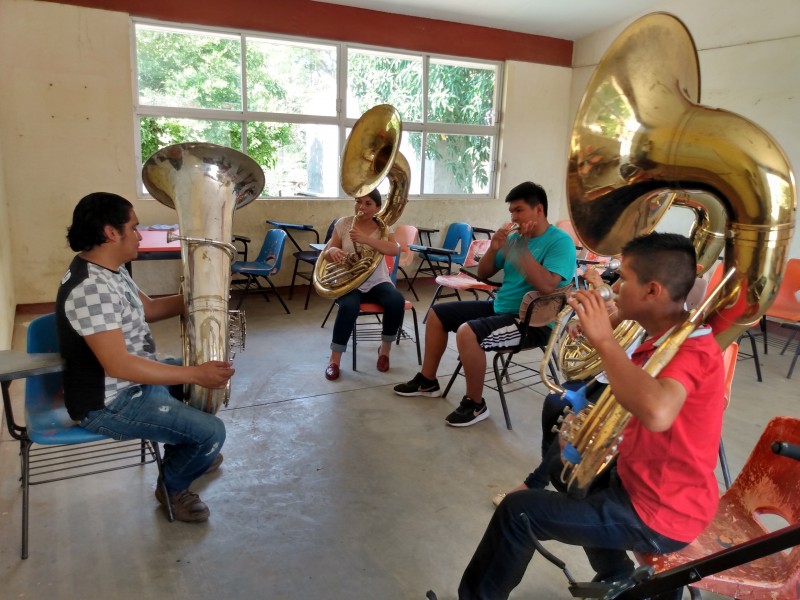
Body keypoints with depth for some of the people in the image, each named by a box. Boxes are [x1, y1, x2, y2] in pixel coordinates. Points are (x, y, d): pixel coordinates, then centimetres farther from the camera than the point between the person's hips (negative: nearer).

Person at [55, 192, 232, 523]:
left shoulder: (110, 269, 2)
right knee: (211, 432, -16)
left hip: (132, 380, 11)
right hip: (109, 403, -11)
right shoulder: (91, 288, -31)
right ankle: (172, 486, 15)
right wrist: (195, 374, -34)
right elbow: (118, 365, -36)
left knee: (210, 372, 24)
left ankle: (184, 454, 40)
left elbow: (148, 308, 15)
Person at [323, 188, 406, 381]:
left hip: (377, 282, 1)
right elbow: (327, 253, 2)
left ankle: (385, 349, -5)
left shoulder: (382, 226, -1)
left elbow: (394, 250, -20)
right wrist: (333, 251, -25)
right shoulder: (343, 223, 0)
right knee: (349, 307, -34)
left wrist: (366, 239, -33)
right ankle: (334, 359, -17)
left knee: (397, 301, -29)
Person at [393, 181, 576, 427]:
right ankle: (427, 381, 21)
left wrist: (522, 248, -24)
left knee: (467, 333, -31)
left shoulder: (560, 241, -14)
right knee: (437, 313, 8)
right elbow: (482, 274, 11)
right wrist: (493, 249, -8)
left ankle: (475, 404, -11)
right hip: (499, 307, 9)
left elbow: (546, 286, -30)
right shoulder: (515, 237, 8)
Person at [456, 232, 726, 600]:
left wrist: (604, 341, -38)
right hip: (645, 480, 10)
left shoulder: (690, 349, -28)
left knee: (517, 511, -6)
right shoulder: (672, 335, 2)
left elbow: (657, 413, -49)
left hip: (659, 515, -10)